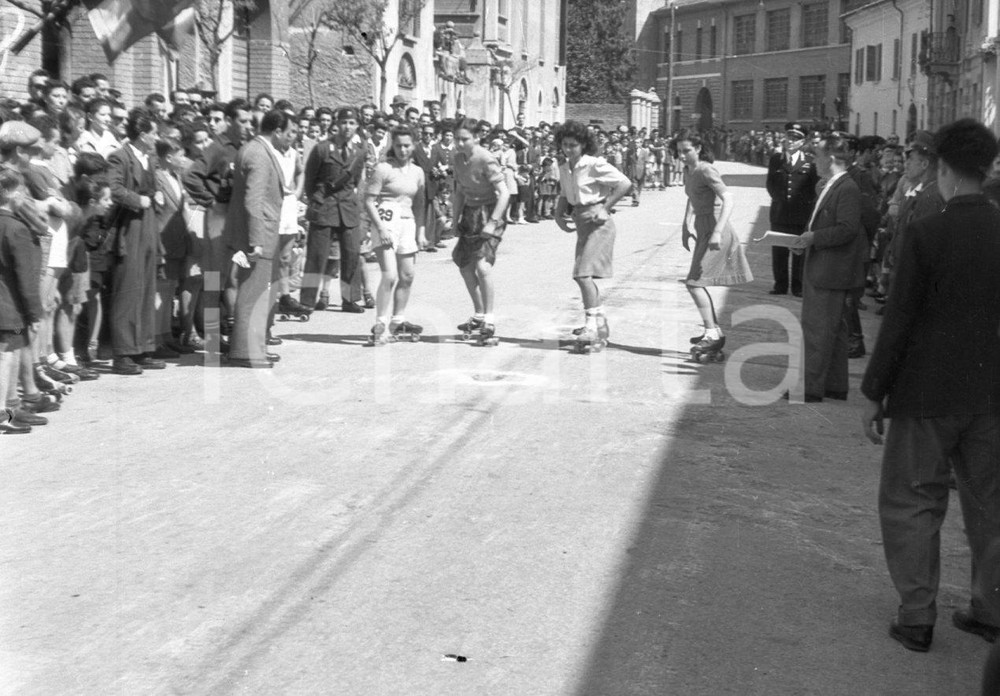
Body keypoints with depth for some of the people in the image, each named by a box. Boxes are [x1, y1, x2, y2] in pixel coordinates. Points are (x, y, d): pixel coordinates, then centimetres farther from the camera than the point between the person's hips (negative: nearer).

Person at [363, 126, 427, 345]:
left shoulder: (417, 171, 11)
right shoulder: (383, 168, -7)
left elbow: (419, 204, 18)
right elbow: (368, 201, -10)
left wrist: (421, 232, 11)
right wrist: (380, 229, -17)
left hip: (407, 223, 7)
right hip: (386, 222, -7)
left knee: (407, 276, 11)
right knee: (390, 276, -15)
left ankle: (398, 321, 26)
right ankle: (380, 325, -10)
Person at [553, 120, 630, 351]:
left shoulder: (595, 165, -12)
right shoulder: (564, 169, 10)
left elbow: (625, 183, -14)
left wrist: (604, 208, -14)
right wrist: (559, 214, 4)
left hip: (598, 222, -8)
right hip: (582, 224, 8)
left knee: (583, 273, -18)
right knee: (583, 275, 14)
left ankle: (592, 326, -18)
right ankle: (600, 323, 28)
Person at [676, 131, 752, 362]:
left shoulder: (706, 170, -15)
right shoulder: (688, 171, 11)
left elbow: (728, 200, -24)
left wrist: (717, 232, -32)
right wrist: (686, 227, 19)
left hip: (715, 230, -9)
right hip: (703, 230, 9)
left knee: (694, 282, -13)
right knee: (699, 284, 12)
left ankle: (712, 334, -10)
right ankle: (715, 333, 21)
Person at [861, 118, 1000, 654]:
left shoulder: (925, 233, -15)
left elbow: (899, 320, -13)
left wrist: (874, 393, -5)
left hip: (928, 393, -5)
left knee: (911, 504, 9)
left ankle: (917, 617, 13)